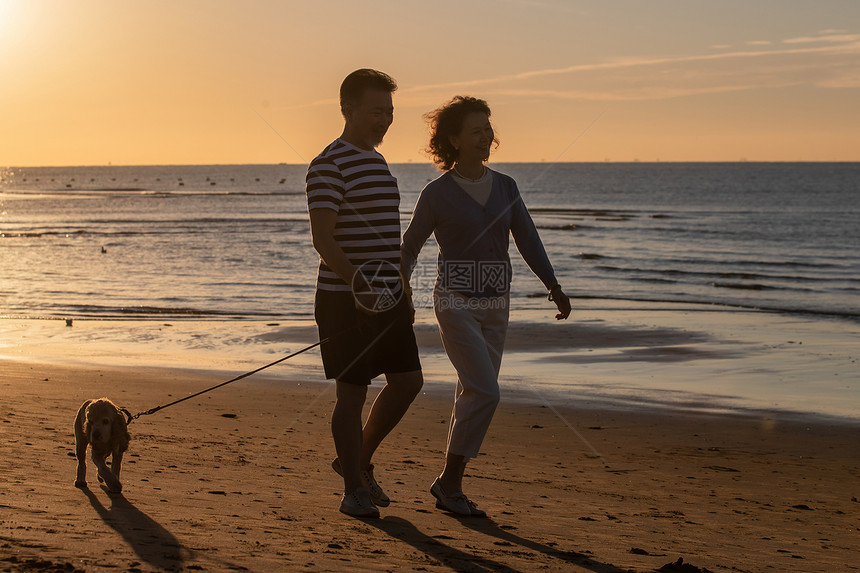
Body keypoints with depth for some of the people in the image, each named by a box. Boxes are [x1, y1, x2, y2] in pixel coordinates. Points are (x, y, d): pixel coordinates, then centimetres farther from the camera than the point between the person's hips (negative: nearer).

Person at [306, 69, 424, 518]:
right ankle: (354, 489, 10)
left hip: (386, 295, 8)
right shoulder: (329, 165, -11)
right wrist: (357, 281, -31)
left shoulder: (377, 161, 17)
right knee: (352, 392, -2)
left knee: (408, 381, 6)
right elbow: (323, 239, -18)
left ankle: (358, 460, 24)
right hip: (345, 298, -8)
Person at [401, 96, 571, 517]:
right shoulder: (437, 194, -6)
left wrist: (554, 287, -7)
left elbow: (528, 240, 3)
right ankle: (450, 482, -3)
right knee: (485, 392, -17)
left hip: (495, 306, 6)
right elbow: (410, 246, 5)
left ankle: (448, 485, 21)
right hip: (456, 303, -5)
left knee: (474, 395, 9)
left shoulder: (505, 187, 7)